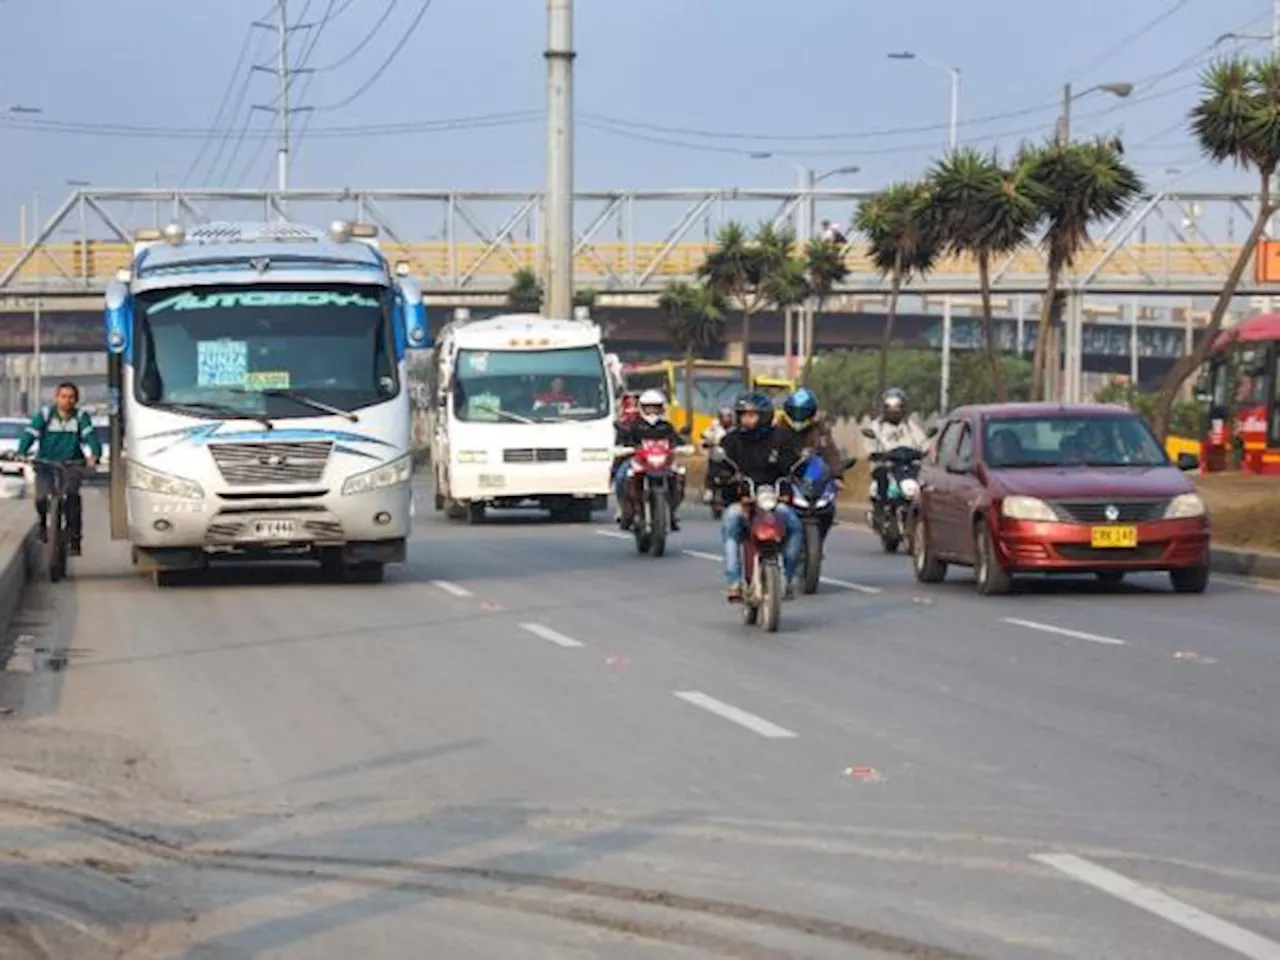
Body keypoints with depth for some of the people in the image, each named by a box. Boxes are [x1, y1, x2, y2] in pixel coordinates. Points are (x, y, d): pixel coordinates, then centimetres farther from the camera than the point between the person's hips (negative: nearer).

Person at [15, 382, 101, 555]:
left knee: (71, 492, -28)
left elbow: (90, 435, -13)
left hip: (72, 464, 0)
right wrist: (21, 453, -29)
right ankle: (43, 522, 18)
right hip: (46, 465, 0)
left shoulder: (81, 417, 2)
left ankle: (74, 539, -19)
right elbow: (30, 435, -10)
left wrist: (94, 454, -33)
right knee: (41, 498, -21)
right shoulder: (44, 415, -1)